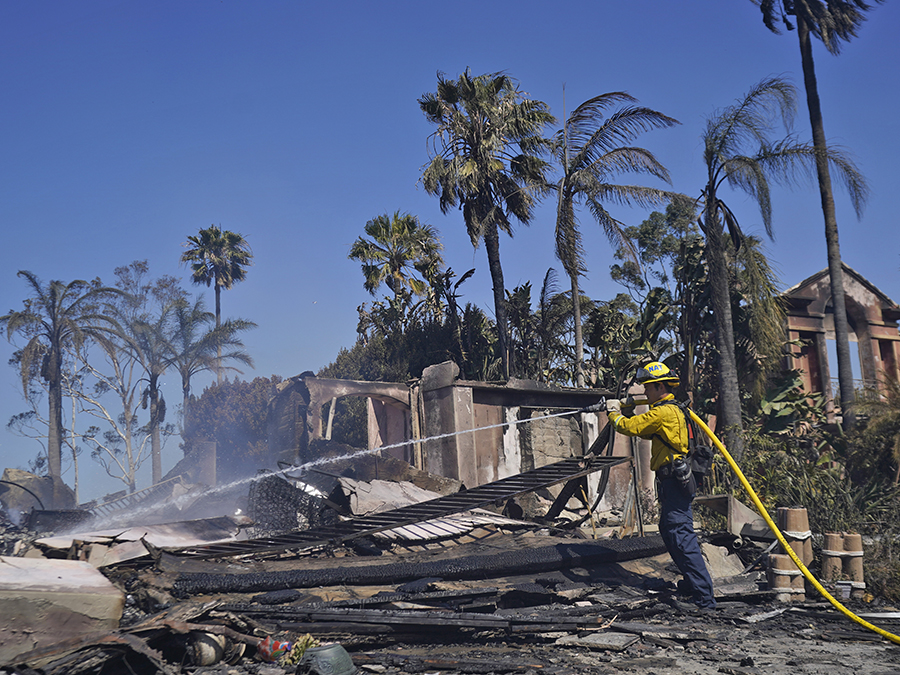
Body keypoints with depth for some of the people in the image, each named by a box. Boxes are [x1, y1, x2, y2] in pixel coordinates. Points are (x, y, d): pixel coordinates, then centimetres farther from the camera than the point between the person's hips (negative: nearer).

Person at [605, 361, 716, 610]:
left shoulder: (663, 412, -15)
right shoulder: (673, 410, 17)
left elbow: (629, 427, -14)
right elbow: (645, 431, 25)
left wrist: (613, 413, 5)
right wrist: (622, 412, 17)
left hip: (673, 481, -11)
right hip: (675, 480, 11)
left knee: (682, 537, -12)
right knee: (669, 531, 21)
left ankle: (704, 600, -13)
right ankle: (693, 581, 31)